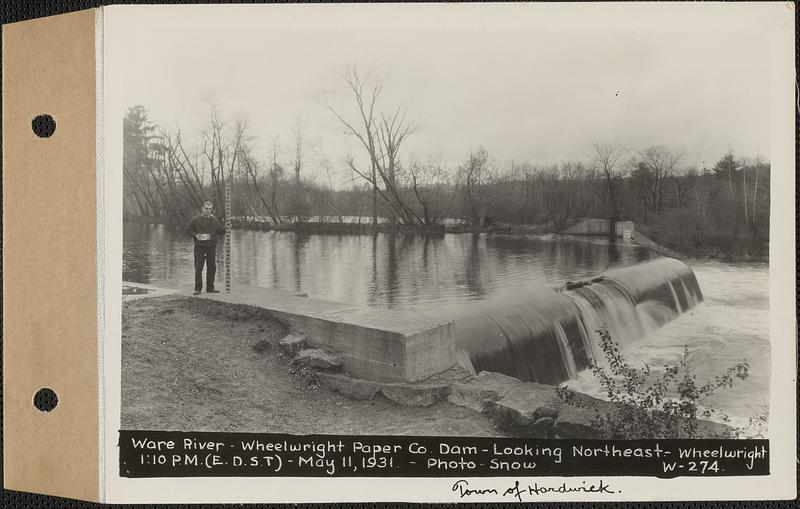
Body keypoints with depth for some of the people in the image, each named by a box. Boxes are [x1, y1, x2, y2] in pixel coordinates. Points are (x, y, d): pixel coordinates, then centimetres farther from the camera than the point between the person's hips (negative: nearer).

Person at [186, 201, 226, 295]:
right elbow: (188, 231, 4)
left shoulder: (214, 220, 8)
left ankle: (210, 288, 17)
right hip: (199, 247, -3)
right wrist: (196, 235, -13)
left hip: (211, 247, 3)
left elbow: (221, 231, 11)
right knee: (198, 269, -3)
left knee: (212, 268, 7)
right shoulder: (195, 220, -1)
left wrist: (224, 226, -10)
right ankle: (198, 289, 3)